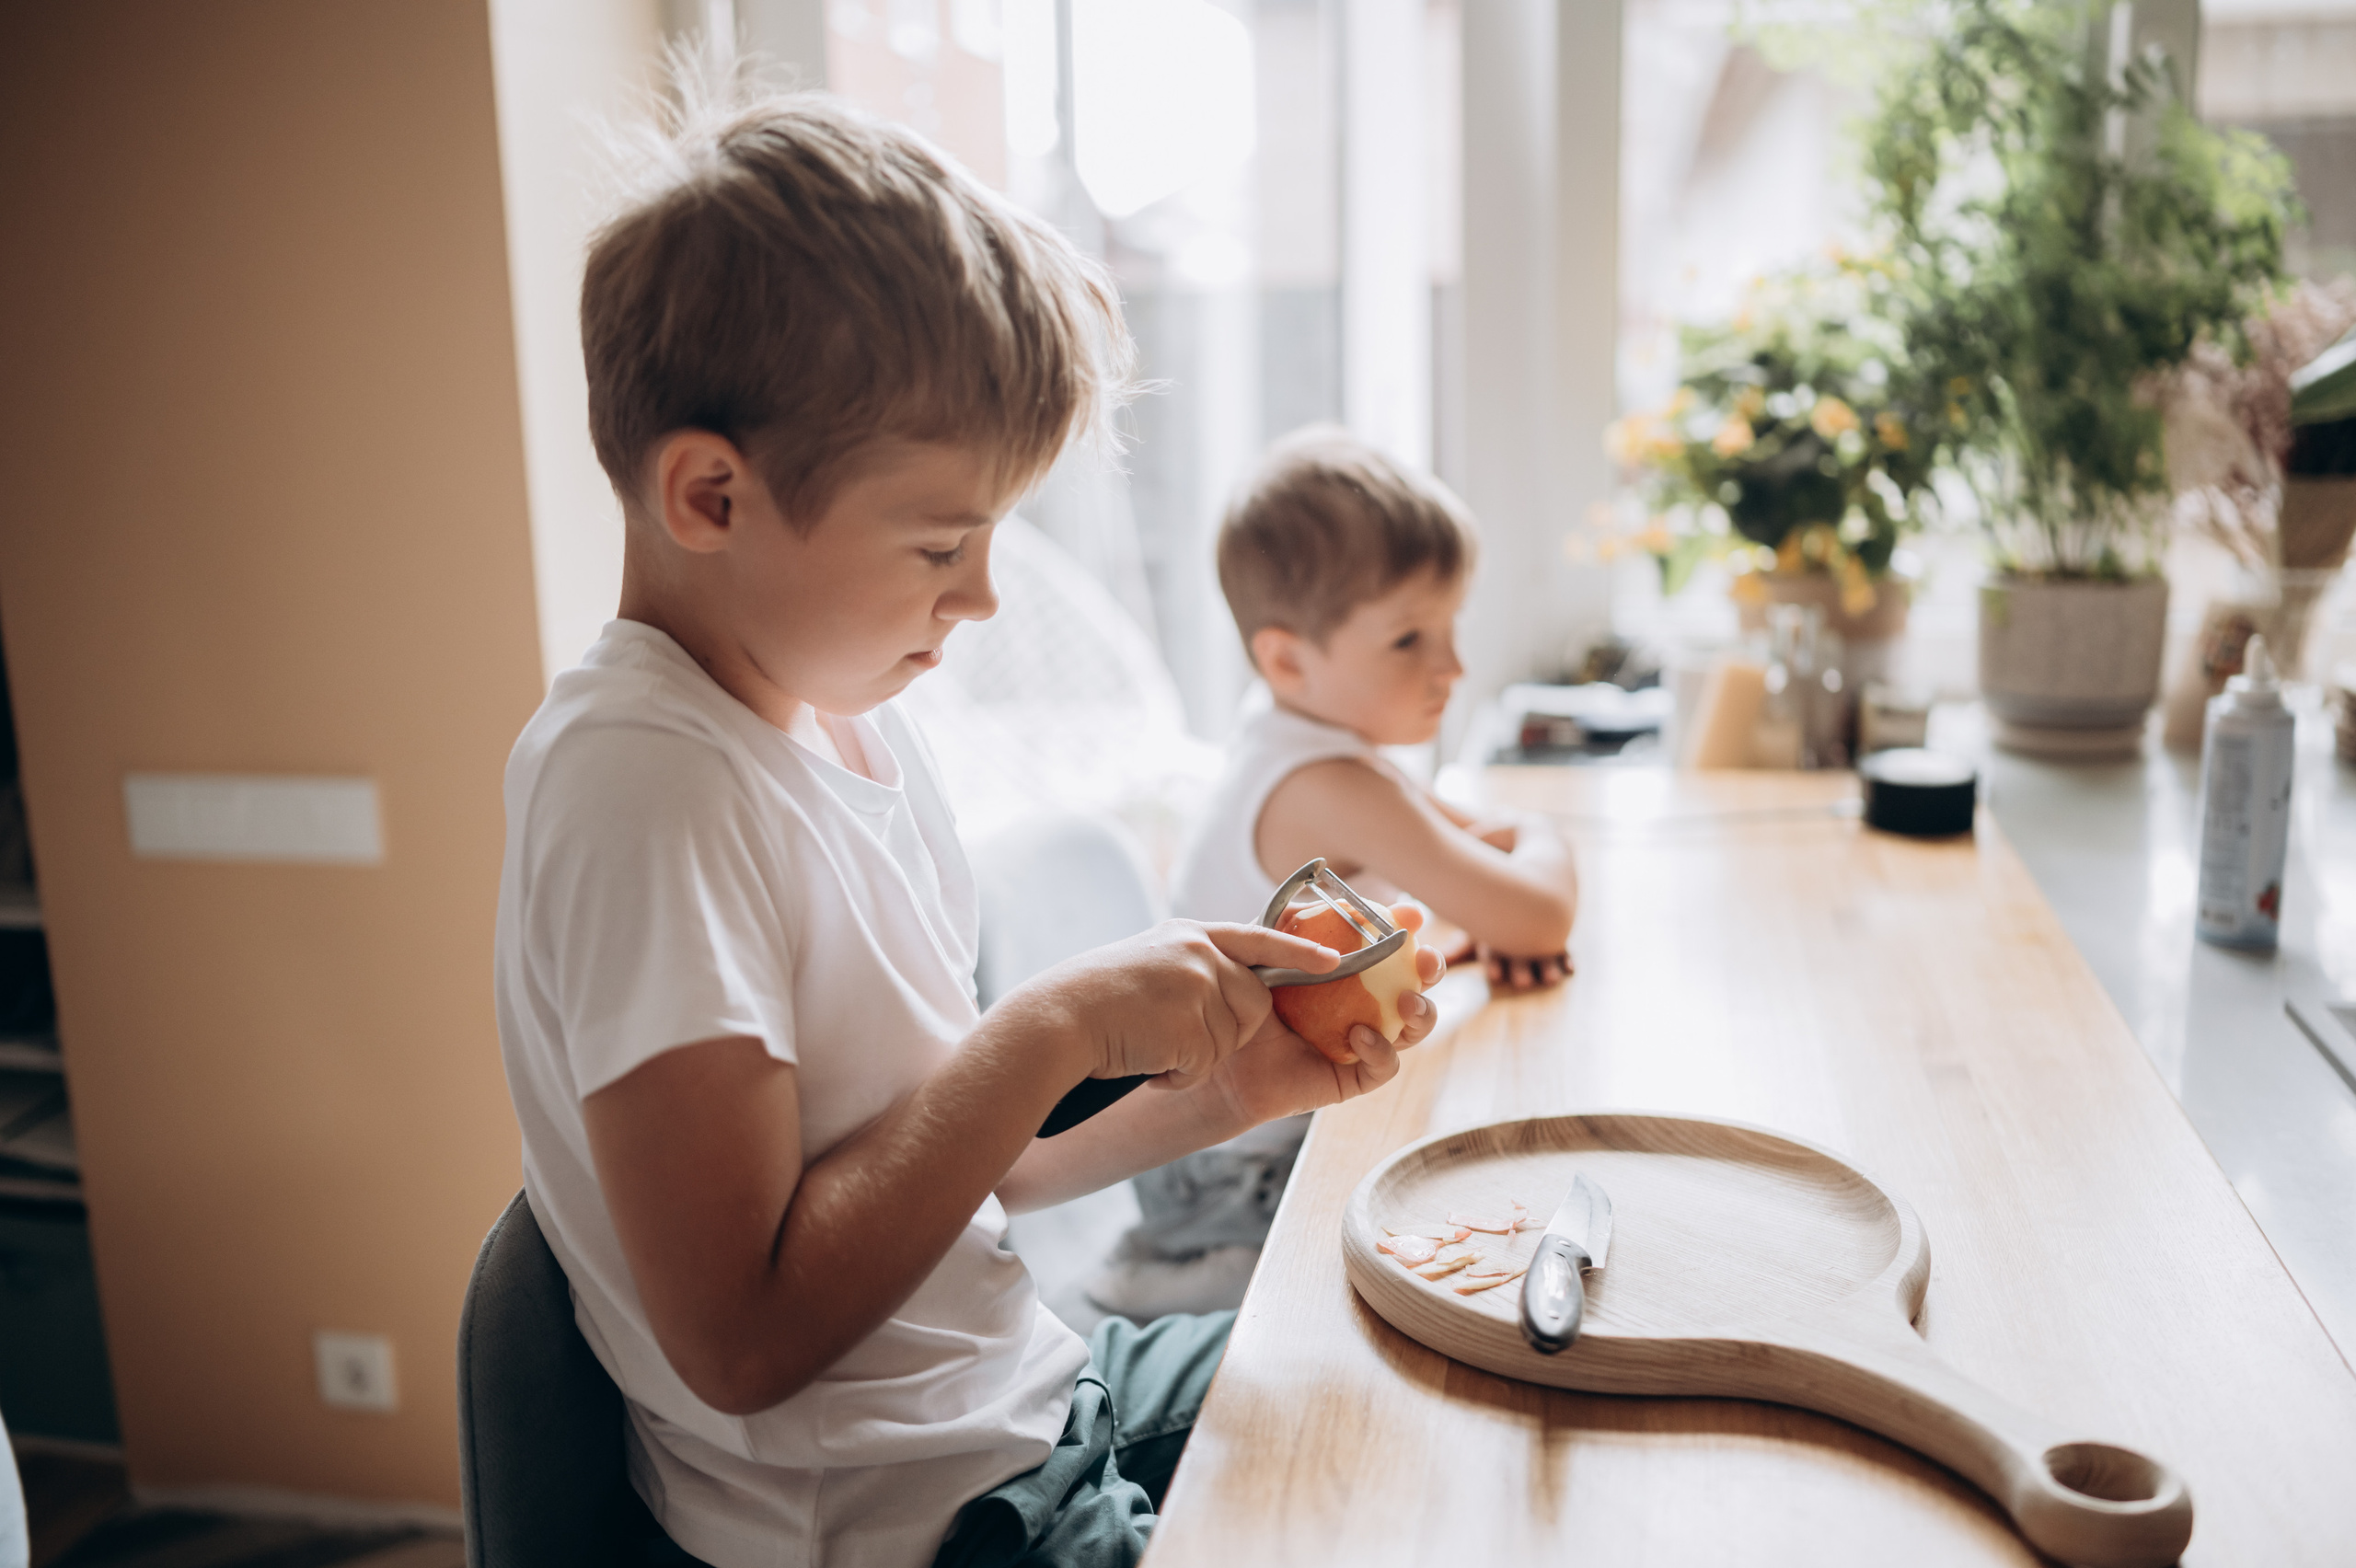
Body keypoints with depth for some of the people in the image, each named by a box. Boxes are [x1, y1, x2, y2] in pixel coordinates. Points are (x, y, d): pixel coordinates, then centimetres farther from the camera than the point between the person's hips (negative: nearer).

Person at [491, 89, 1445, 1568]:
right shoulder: (639, 782, -24)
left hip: (1036, 1397, 8)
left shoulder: (853, 716, 3)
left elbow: (940, 1158, 8)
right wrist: (1059, 1026, -24)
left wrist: (1209, 1092, -4)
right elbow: (743, 1340, -26)